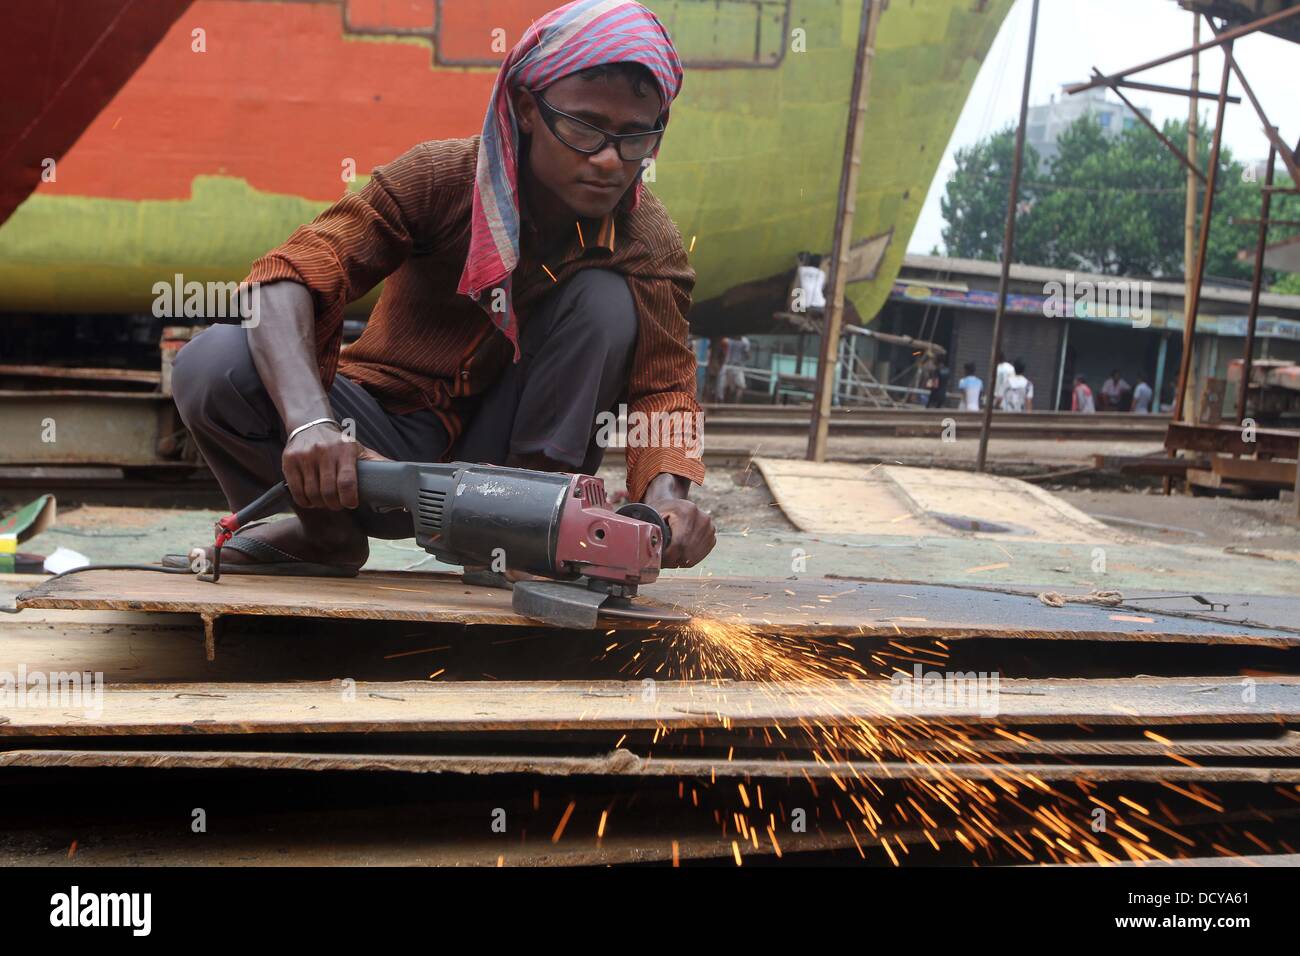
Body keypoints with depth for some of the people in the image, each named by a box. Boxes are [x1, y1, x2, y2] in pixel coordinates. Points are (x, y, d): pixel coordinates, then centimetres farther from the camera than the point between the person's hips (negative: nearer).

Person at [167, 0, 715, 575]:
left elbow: (663, 390, -16)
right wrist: (310, 422, -45)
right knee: (213, 363, -27)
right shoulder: (443, 177, -16)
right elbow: (290, 278, -25)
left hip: (503, 457, 1)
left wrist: (666, 494, -40)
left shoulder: (651, 246, -10)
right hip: (380, 445, 0)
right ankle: (329, 534, -1)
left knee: (603, 297, -22)